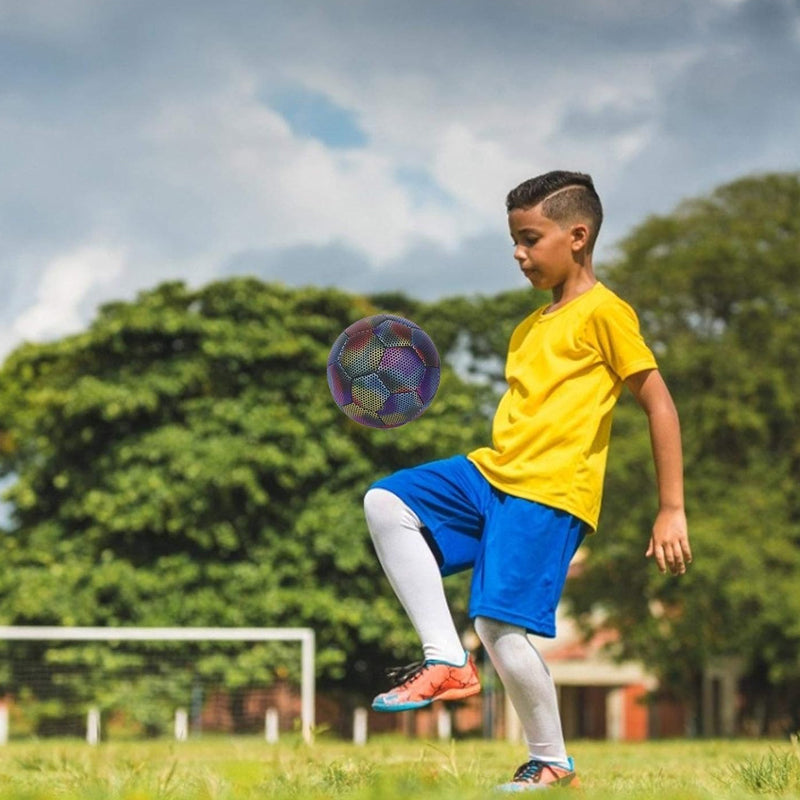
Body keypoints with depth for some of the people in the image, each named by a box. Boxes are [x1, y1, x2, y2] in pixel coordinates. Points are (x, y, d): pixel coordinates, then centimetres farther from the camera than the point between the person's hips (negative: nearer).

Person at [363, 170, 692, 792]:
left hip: (549, 492, -9)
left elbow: (660, 405, -7)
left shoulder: (604, 312, -5)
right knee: (386, 502, -7)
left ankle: (553, 765, 4)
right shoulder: (530, 327, 21)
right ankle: (447, 661, -8)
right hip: (491, 473, 9)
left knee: (501, 624, -16)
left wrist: (672, 510, -11)